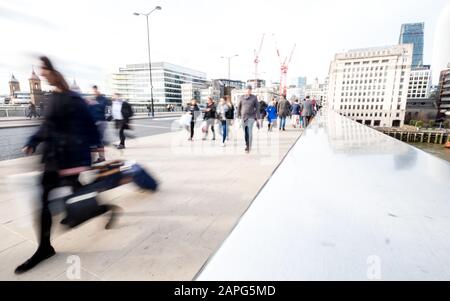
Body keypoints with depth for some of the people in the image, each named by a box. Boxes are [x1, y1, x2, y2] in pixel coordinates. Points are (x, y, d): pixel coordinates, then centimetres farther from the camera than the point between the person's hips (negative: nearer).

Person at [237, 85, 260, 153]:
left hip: (251, 117, -3)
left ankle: (248, 147, -10)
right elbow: (239, 107, 10)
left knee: (249, 132, -14)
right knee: (245, 133, 9)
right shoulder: (242, 97, 4)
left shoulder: (254, 98, -2)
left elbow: (257, 108, -1)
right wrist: (238, 116, 8)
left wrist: (257, 119, -5)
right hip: (243, 117, 3)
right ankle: (247, 145, 27)